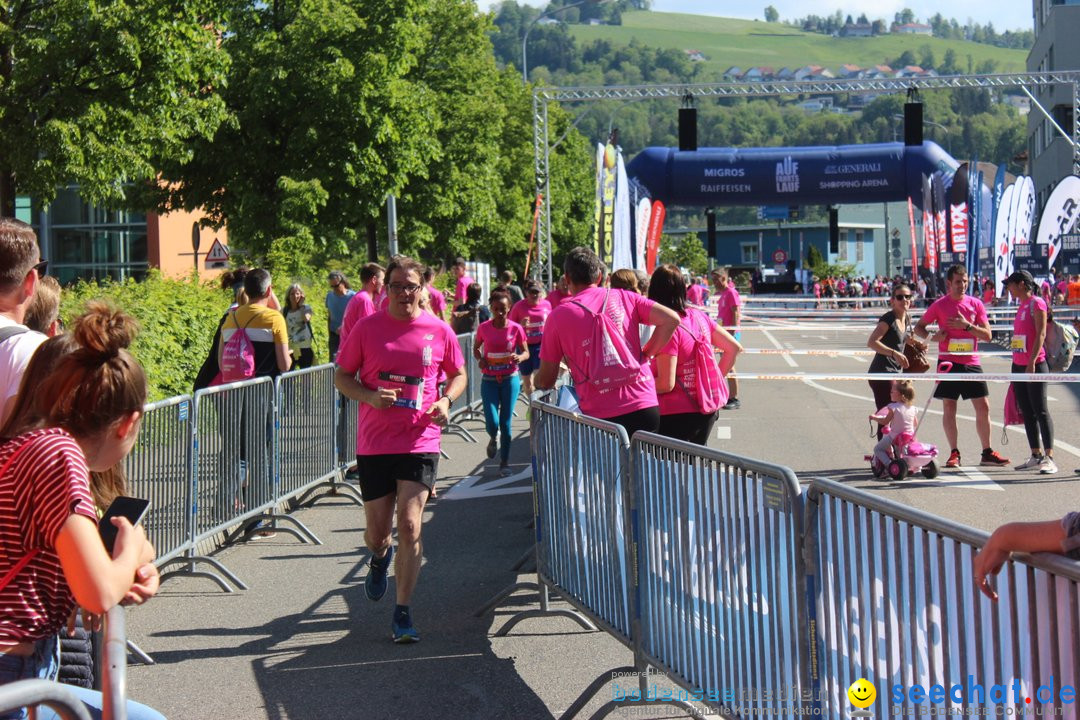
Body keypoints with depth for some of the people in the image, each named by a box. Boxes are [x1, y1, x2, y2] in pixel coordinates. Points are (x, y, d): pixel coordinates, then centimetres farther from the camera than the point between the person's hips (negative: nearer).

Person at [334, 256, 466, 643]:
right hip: (374, 444, 1)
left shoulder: (438, 331, 2)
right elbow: (342, 376, 6)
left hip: (420, 442, -1)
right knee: (377, 532, 7)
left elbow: (458, 374, 15)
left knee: (409, 525, -11)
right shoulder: (368, 327, 0)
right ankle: (381, 556, 46)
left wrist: (445, 400, -5)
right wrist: (371, 397, -13)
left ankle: (402, 613, -1)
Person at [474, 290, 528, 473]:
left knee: (505, 422, 1)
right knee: (492, 423, -10)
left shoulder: (516, 329, -5)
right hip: (489, 380, 0)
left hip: (510, 379, 0)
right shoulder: (484, 328, -3)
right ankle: (494, 438, 28)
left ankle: (504, 462, 14)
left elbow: (526, 352, 4)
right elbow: (476, 347, 13)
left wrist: (519, 358, -19)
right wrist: (480, 358, -8)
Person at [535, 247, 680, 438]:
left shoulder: (558, 316, 3)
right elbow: (671, 319, 0)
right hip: (645, 407, 3)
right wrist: (645, 355, 10)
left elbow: (546, 381, 8)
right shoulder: (623, 297, 9)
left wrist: (537, 381, 32)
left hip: (600, 417, -2)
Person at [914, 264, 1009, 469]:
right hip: (948, 363, -2)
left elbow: (987, 335, -1)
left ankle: (987, 453, 11)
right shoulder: (939, 305, 0)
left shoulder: (976, 304, 3)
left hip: (971, 363, 2)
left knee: (983, 407, 1)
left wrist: (966, 326, -14)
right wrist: (933, 337, -11)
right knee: (949, 408, 0)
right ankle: (954, 454, 8)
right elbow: (918, 327, 8)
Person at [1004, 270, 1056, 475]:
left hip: (1035, 365, -9)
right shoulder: (1021, 305, 16)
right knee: (1027, 412, 9)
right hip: (1018, 366, 9)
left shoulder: (1037, 303, -9)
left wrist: (1032, 362, -22)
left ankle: (1049, 458, -8)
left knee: (1040, 411, -8)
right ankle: (1036, 456, 15)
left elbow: (1041, 334, -16)